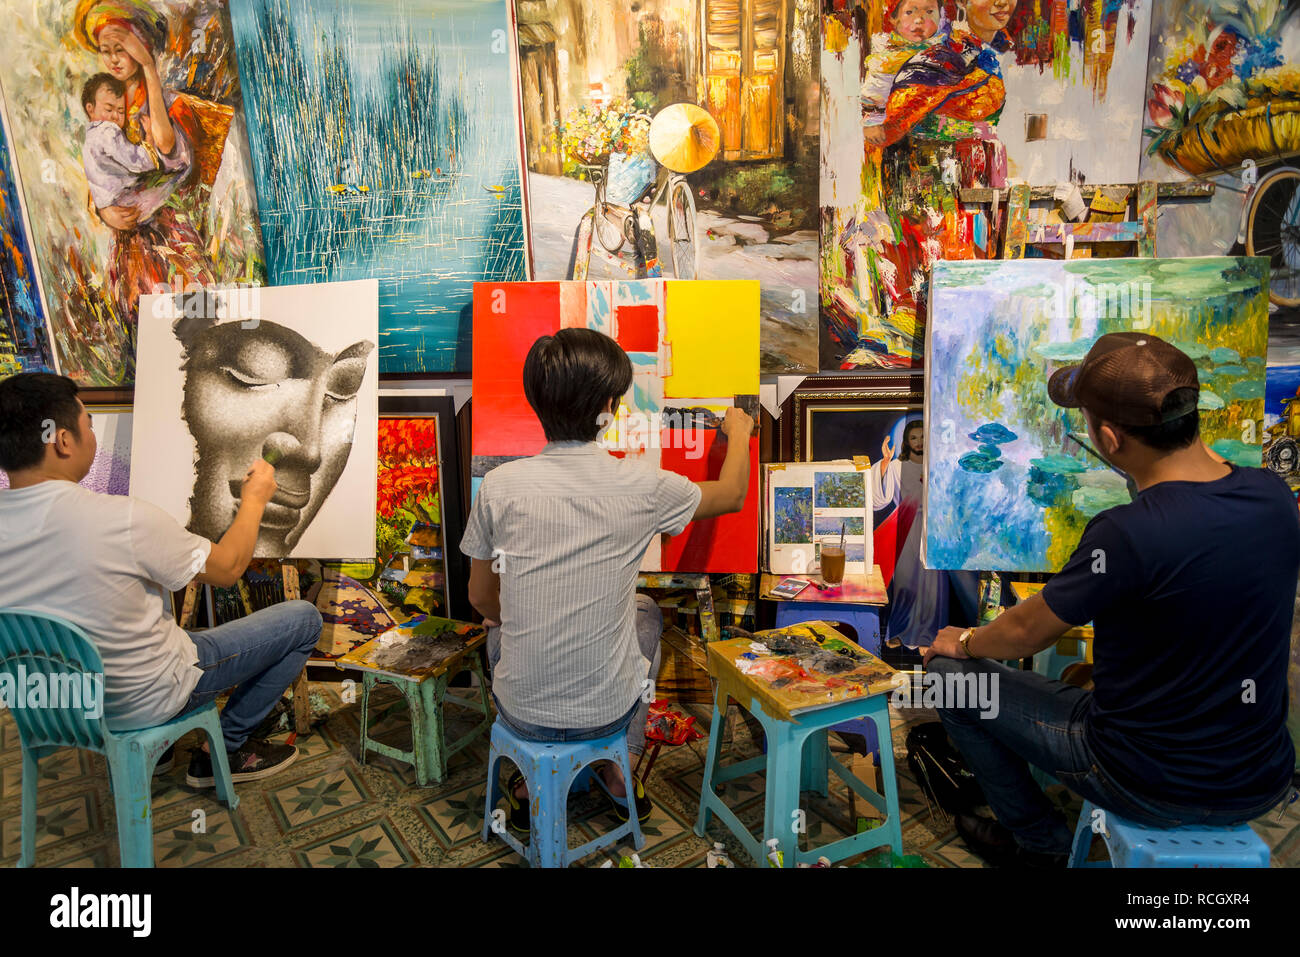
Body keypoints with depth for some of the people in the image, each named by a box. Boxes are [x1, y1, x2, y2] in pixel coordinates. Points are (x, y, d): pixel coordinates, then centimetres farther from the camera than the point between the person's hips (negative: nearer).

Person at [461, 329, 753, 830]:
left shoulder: (499, 486, -13)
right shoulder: (640, 485, -15)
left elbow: (482, 599, 1)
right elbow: (732, 494, 6)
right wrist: (739, 434, 26)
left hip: (522, 712, 1)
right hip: (607, 711, 0)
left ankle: (530, 781, 36)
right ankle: (619, 770, 36)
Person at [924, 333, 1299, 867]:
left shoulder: (1128, 534, -30)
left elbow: (1027, 633, -14)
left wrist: (963, 642, 5)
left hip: (1153, 789, -7)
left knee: (949, 673, 4)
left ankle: (1039, 841, 24)